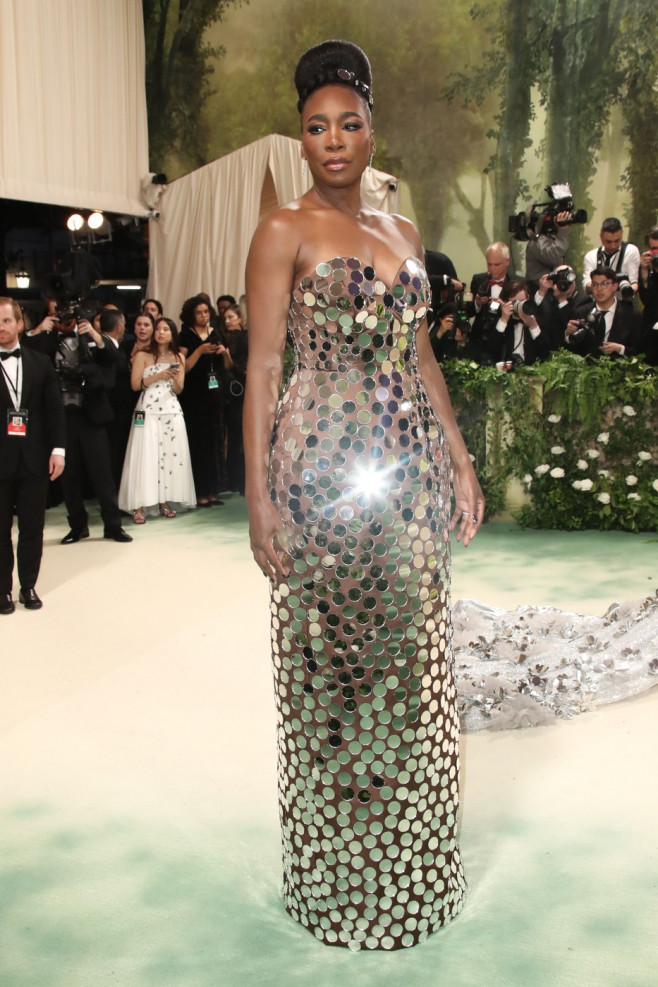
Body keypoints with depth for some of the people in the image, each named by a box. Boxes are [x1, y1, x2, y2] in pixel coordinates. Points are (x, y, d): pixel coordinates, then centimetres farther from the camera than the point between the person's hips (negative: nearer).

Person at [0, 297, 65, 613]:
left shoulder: (40, 362, 7)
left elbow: (54, 408, 5)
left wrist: (57, 448, -1)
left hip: (34, 459, 2)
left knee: (32, 528, 9)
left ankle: (28, 586, 23)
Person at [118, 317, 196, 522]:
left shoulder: (179, 357, 12)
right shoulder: (142, 356, 4)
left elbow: (178, 390, 9)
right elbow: (135, 384, -4)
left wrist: (175, 378, -12)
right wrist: (158, 376, -14)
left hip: (172, 411, 3)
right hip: (148, 412, -3)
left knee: (170, 455, 0)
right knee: (145, 456, -8)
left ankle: (164, 501, 6)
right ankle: (139, 506, -9)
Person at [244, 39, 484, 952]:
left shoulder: (402, 233, 15)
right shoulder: (284, 232, -1)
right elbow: (262, 369, -7)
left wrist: (461, 459, 11)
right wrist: (259, 498, -13)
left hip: (413, 468, 6)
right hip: (325, 468, -5)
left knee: (411, 656, 11)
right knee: (332, 667, 3)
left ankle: (408, 865, 29)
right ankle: (339, 875, 22)